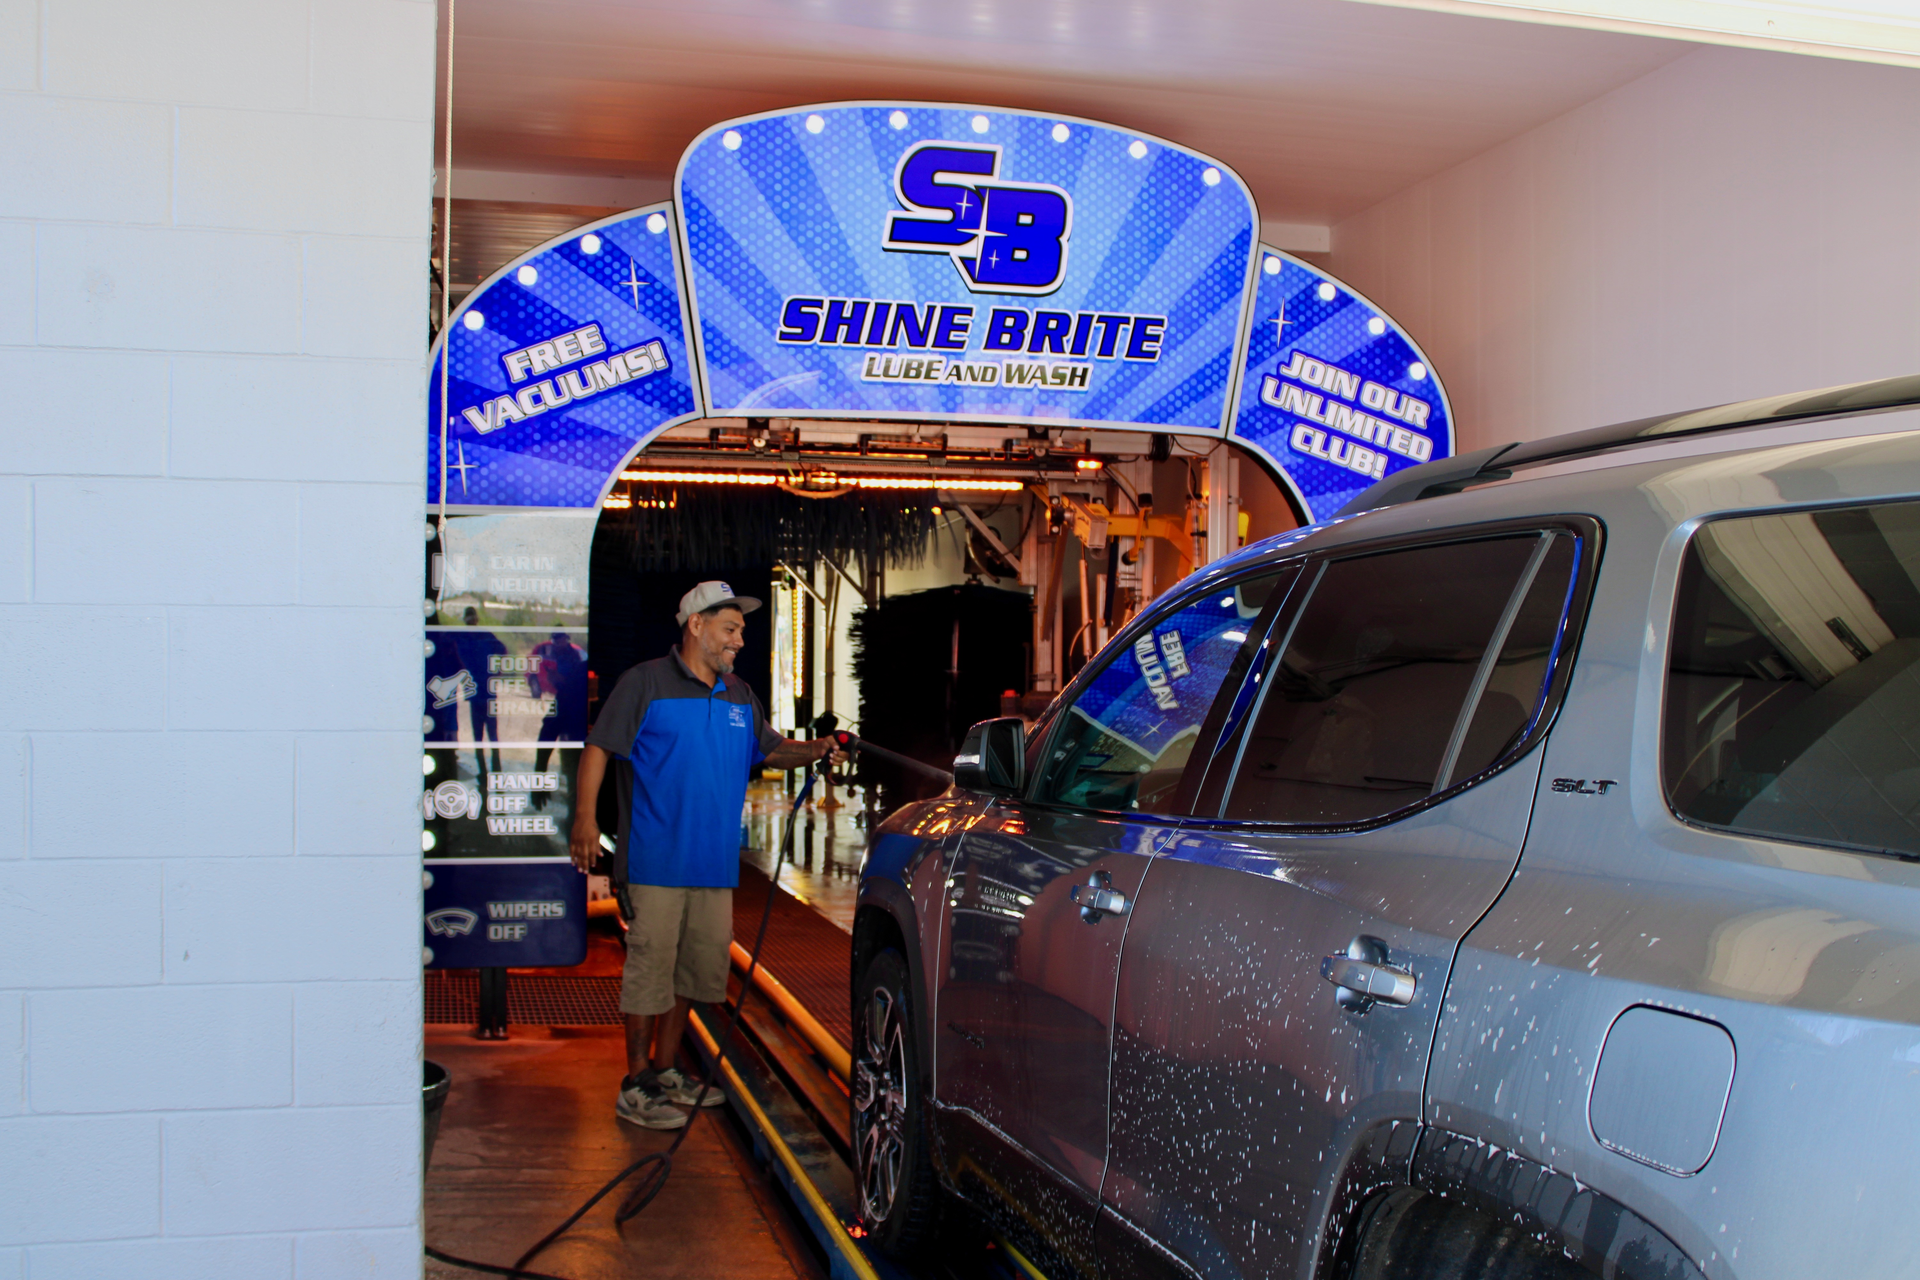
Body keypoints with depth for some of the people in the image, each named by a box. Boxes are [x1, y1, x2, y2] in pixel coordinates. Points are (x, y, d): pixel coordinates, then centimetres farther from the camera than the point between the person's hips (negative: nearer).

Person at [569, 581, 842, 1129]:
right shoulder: (647, 682, -4)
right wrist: (585, 816, -14)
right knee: (651, 965, -4)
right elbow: (599, 746, -6)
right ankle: (635, 1087, 5)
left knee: (700, 965, 11)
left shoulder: (739, 696, 16)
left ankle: (664, 1069, 26)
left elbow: (770, 749, 24)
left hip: (715, 862, 7)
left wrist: (815, 750, 4)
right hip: (657, 858, -7)